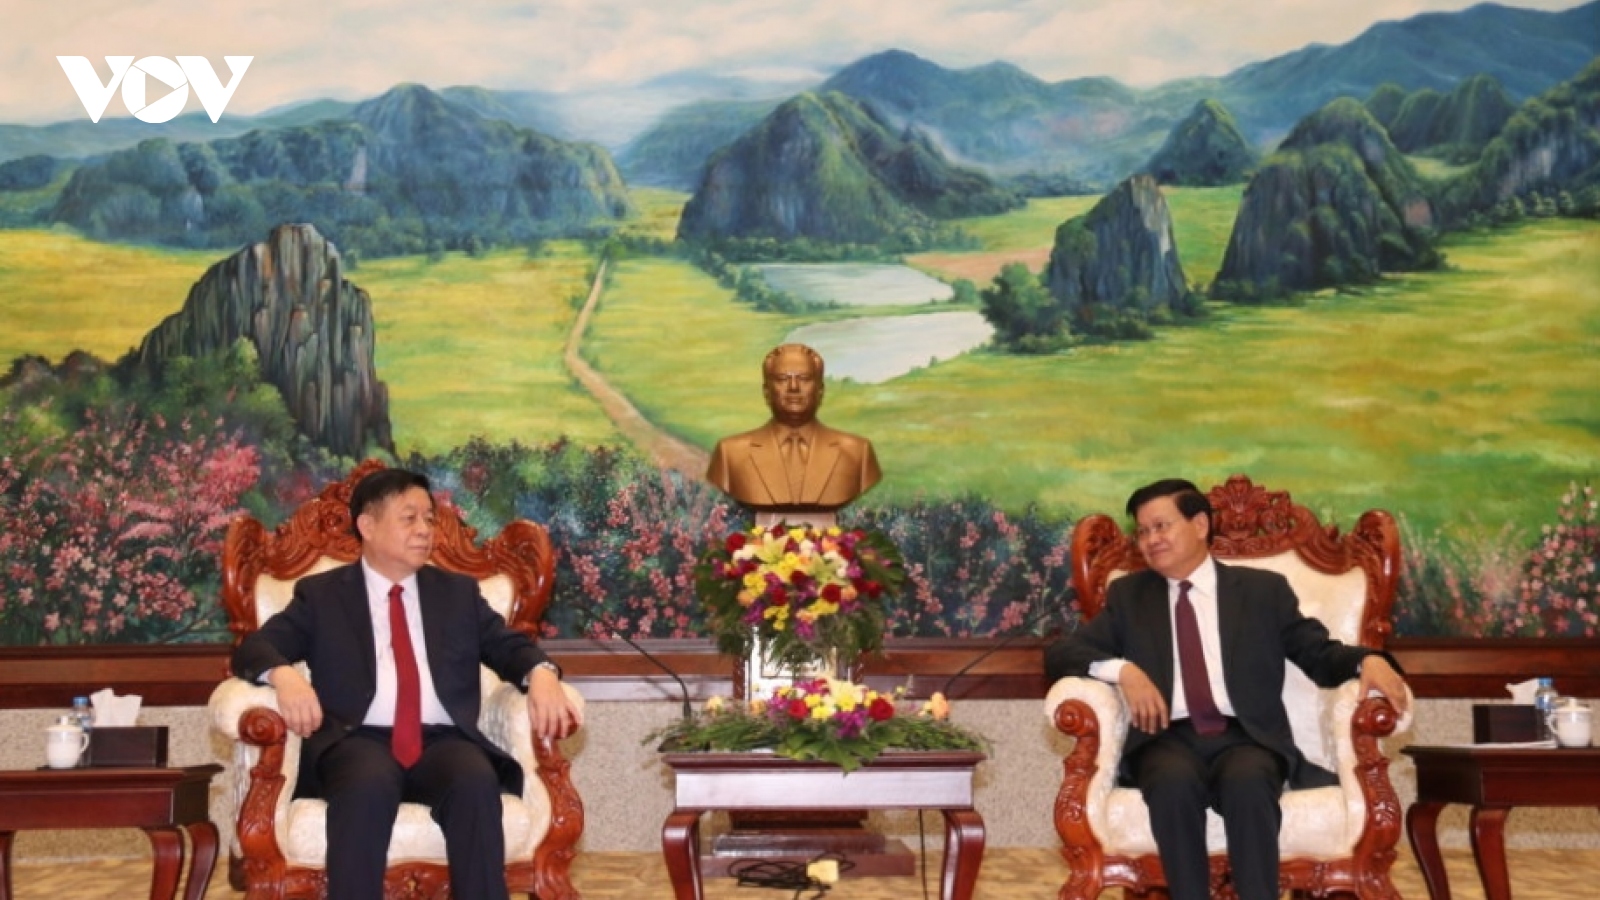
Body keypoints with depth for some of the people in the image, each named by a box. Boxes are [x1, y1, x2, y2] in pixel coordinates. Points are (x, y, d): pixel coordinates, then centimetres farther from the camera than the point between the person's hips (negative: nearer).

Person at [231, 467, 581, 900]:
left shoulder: (458, 592, 22)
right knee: (368, 785, -37)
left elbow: (510, 646, 15)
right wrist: (283, 674, -20)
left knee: (477, 781, -33)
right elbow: (253, 648, 5)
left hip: (442, 742, 2)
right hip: (359, 742, -2)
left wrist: (541, 673, -10)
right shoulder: (321, 594, 15)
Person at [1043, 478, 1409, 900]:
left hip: (1246, 739, 0)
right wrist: (1122, 669, -9)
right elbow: (1058, 654, 11)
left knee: (1247, 780, -36)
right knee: (1175, 781, -36)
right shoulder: (1128, 595, 18)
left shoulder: (1264, 590, 16)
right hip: (1169, 740, 0)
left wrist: (1368, 659, -12)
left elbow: (1321, 656, 12)